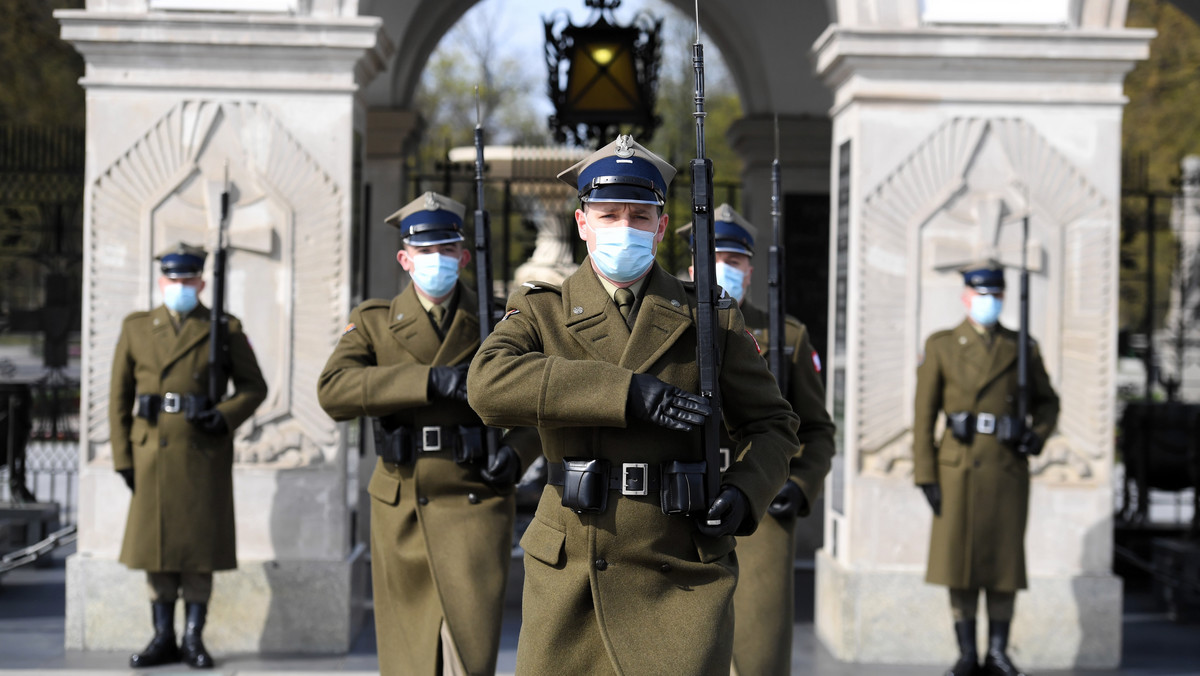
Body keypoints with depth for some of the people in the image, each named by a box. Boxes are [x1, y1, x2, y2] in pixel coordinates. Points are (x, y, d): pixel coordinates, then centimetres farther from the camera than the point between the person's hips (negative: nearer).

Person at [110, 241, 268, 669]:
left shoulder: (225, 330, 4)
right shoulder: (136, 329, 8)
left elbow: (254, 387, 6)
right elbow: (119, 397, 8)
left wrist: (225, 417, -13)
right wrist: (123, 457, 2)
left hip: (205, 454, -2)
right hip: (154, 453, 2)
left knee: (200, 544, -1)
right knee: (155, 544, 3)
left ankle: (193, 639, 7)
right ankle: (163, 638, 11)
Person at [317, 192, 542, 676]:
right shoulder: (373, 323, 7)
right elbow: (333, 390, -12)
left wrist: (516, 453, -9)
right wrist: (429, 380, -23)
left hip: (474, 507, -2)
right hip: (399, 509, 2)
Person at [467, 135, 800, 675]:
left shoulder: (710, 318, 9)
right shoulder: (540, 311, 5)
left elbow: (771, 424, 15)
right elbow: (489, 383, -16)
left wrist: (743, 494, -7)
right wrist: (626, 391, -24)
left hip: (679, 572, 0)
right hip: (570, 571, 0)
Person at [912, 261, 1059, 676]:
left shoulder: (1021, 347, 6)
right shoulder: (941, 347, 2)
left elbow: (1046, 402, 16)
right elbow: (924, 415, 0)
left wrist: (1039, 435, -6)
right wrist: (926, 477, -7)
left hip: (1008, 470, 1)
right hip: (960, 470, -1)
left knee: (1004, 563, 2)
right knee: (959, 563, 0)